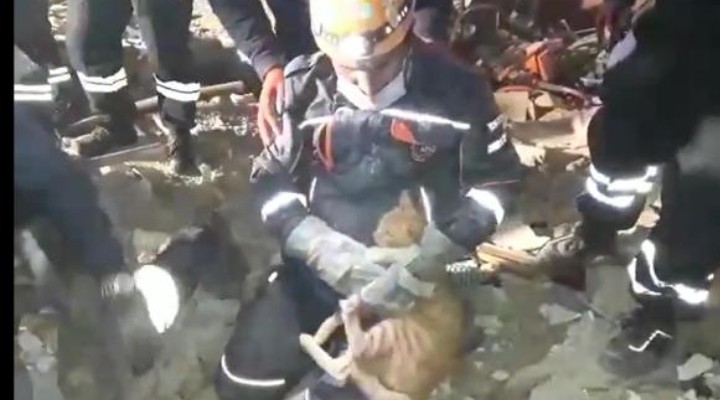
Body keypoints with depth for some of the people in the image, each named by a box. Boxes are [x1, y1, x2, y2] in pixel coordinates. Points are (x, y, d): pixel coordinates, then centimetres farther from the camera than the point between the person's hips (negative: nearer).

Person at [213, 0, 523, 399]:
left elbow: (495, 182, -4)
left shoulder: (454, 92, -13)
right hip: (316, 267, 3)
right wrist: (322, 247, -15)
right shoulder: (305, 90, -6)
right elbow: (270, 181, 3)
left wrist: (428, 261, -16)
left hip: (405, 272, -3)